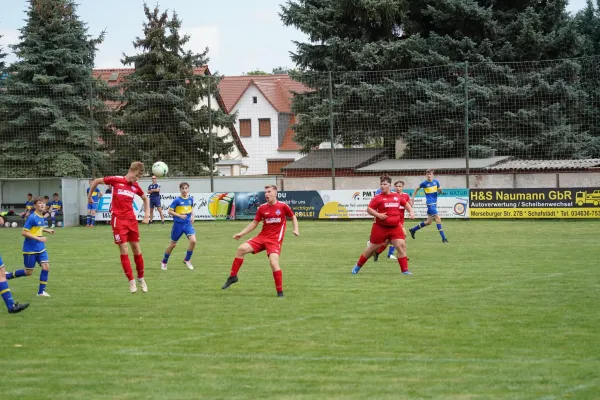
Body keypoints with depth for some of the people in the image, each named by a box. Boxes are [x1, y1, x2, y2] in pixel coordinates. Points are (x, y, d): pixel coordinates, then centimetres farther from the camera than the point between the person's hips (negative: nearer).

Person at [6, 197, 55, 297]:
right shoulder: (32, 218, -19)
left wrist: (47, 230, 9)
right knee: (28, 272, 2)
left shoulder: (42, 217, 6)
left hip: (40, 248, 7)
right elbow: (24, 232, -20)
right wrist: (38, 238, -24)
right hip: (30, 249, -7)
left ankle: (41, 291, 3)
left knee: (46, 267, -6)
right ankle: (6, 276, 23)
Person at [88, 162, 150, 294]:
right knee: (124, 250, -6)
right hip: (118, 220, -4)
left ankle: (141, 278, 23)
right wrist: (89, 196, 14)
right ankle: (131, 281, -1)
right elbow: (96, 181, 6)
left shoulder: (135, 186, 5)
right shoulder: (116, 180, -7)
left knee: (137, 249, 7)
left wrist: (146, 215, 14)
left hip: (131, 219, 4)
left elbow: (145, 199, 23)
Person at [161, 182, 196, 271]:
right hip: (178, 224, -3)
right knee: (173, 244, 9)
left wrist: (192, 215, 3)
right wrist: (180, 215, -21)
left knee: (193, 241, -18)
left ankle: (187, 260, 4)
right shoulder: (177, 200, -12)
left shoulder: (190, 199, 1)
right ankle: (164, 262, 30)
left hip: (188, 223, 3)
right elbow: (170, 211, -11)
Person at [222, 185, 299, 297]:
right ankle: (233, 276, 2)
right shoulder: (262, 208, 4)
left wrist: (296, 229, -5)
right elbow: (254, 223, 14)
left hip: (275, 240, -4)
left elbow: (293, 217, 11)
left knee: (273, 263, -22)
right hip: (262, 237, 4)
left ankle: (280, 292, -9)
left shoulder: (283, 206, -5)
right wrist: (241, 233, 8)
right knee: (241, 249, -12)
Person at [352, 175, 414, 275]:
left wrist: (411, 212, 10)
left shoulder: (397, 196, 7)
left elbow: (406, 203, 24)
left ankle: (405, 270, -6)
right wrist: (378, 215, -21)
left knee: (401, 246, -11)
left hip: (395, 227, 3)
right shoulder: (378, 198, -5)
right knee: (372, 248, 8)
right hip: (380, 228, -3)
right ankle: (358, 266, 26)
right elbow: (369, 209, -7)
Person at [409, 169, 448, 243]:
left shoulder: (436, 182, 5)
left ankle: (413, 229, 30)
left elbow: (440, 191, 15)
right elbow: (417, 189, 9)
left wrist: (440, 190, -9)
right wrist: (412, 198, 8)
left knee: (429, 222, 11)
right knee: (438, 218, -17)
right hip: (430, 203, -6)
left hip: (435, 203, 6)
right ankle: (443, 238, -17)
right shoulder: (424, 183, -6)